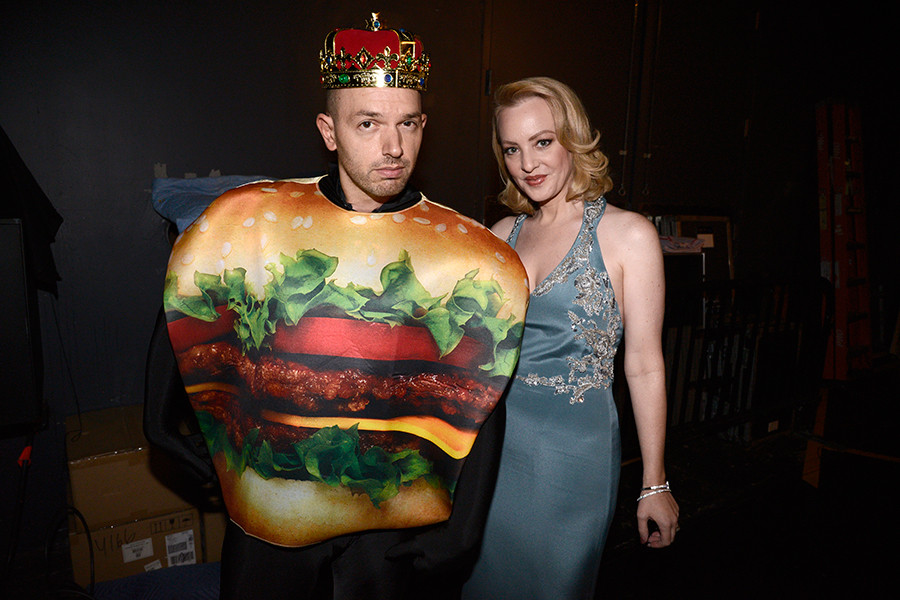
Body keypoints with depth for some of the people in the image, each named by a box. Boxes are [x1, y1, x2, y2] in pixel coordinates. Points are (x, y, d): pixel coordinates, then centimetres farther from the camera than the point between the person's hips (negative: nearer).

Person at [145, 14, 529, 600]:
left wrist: (456, 539, -7)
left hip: (398, 531, -1)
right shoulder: (244, 222, -8)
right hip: (266, 520, 2)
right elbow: (184, 331, 4)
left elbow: (479, 416, -7)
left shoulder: (476, 261, -10)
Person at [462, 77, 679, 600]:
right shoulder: (504, 234, 5)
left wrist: (654, 484, -4)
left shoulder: (628, 234, -9)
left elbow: (644, 365, -8)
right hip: (493, 442, 5)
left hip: (573, 448, -4)